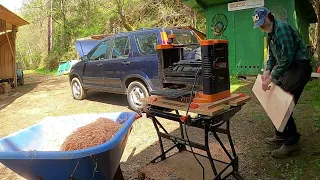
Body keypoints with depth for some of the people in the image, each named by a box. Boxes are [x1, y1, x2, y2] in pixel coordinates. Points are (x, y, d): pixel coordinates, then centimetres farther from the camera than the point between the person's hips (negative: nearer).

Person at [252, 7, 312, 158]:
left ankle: (291, 142, 2)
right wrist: (267, 70, 1)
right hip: (288, 68, 10)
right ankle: (281, 135, 26)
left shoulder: (281, 28, -18)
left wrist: (271, 78, -22)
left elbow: (287, 58, -25)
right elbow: (272, 56, 19)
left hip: (299, 67, -10)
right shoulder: (270, 33, 13)